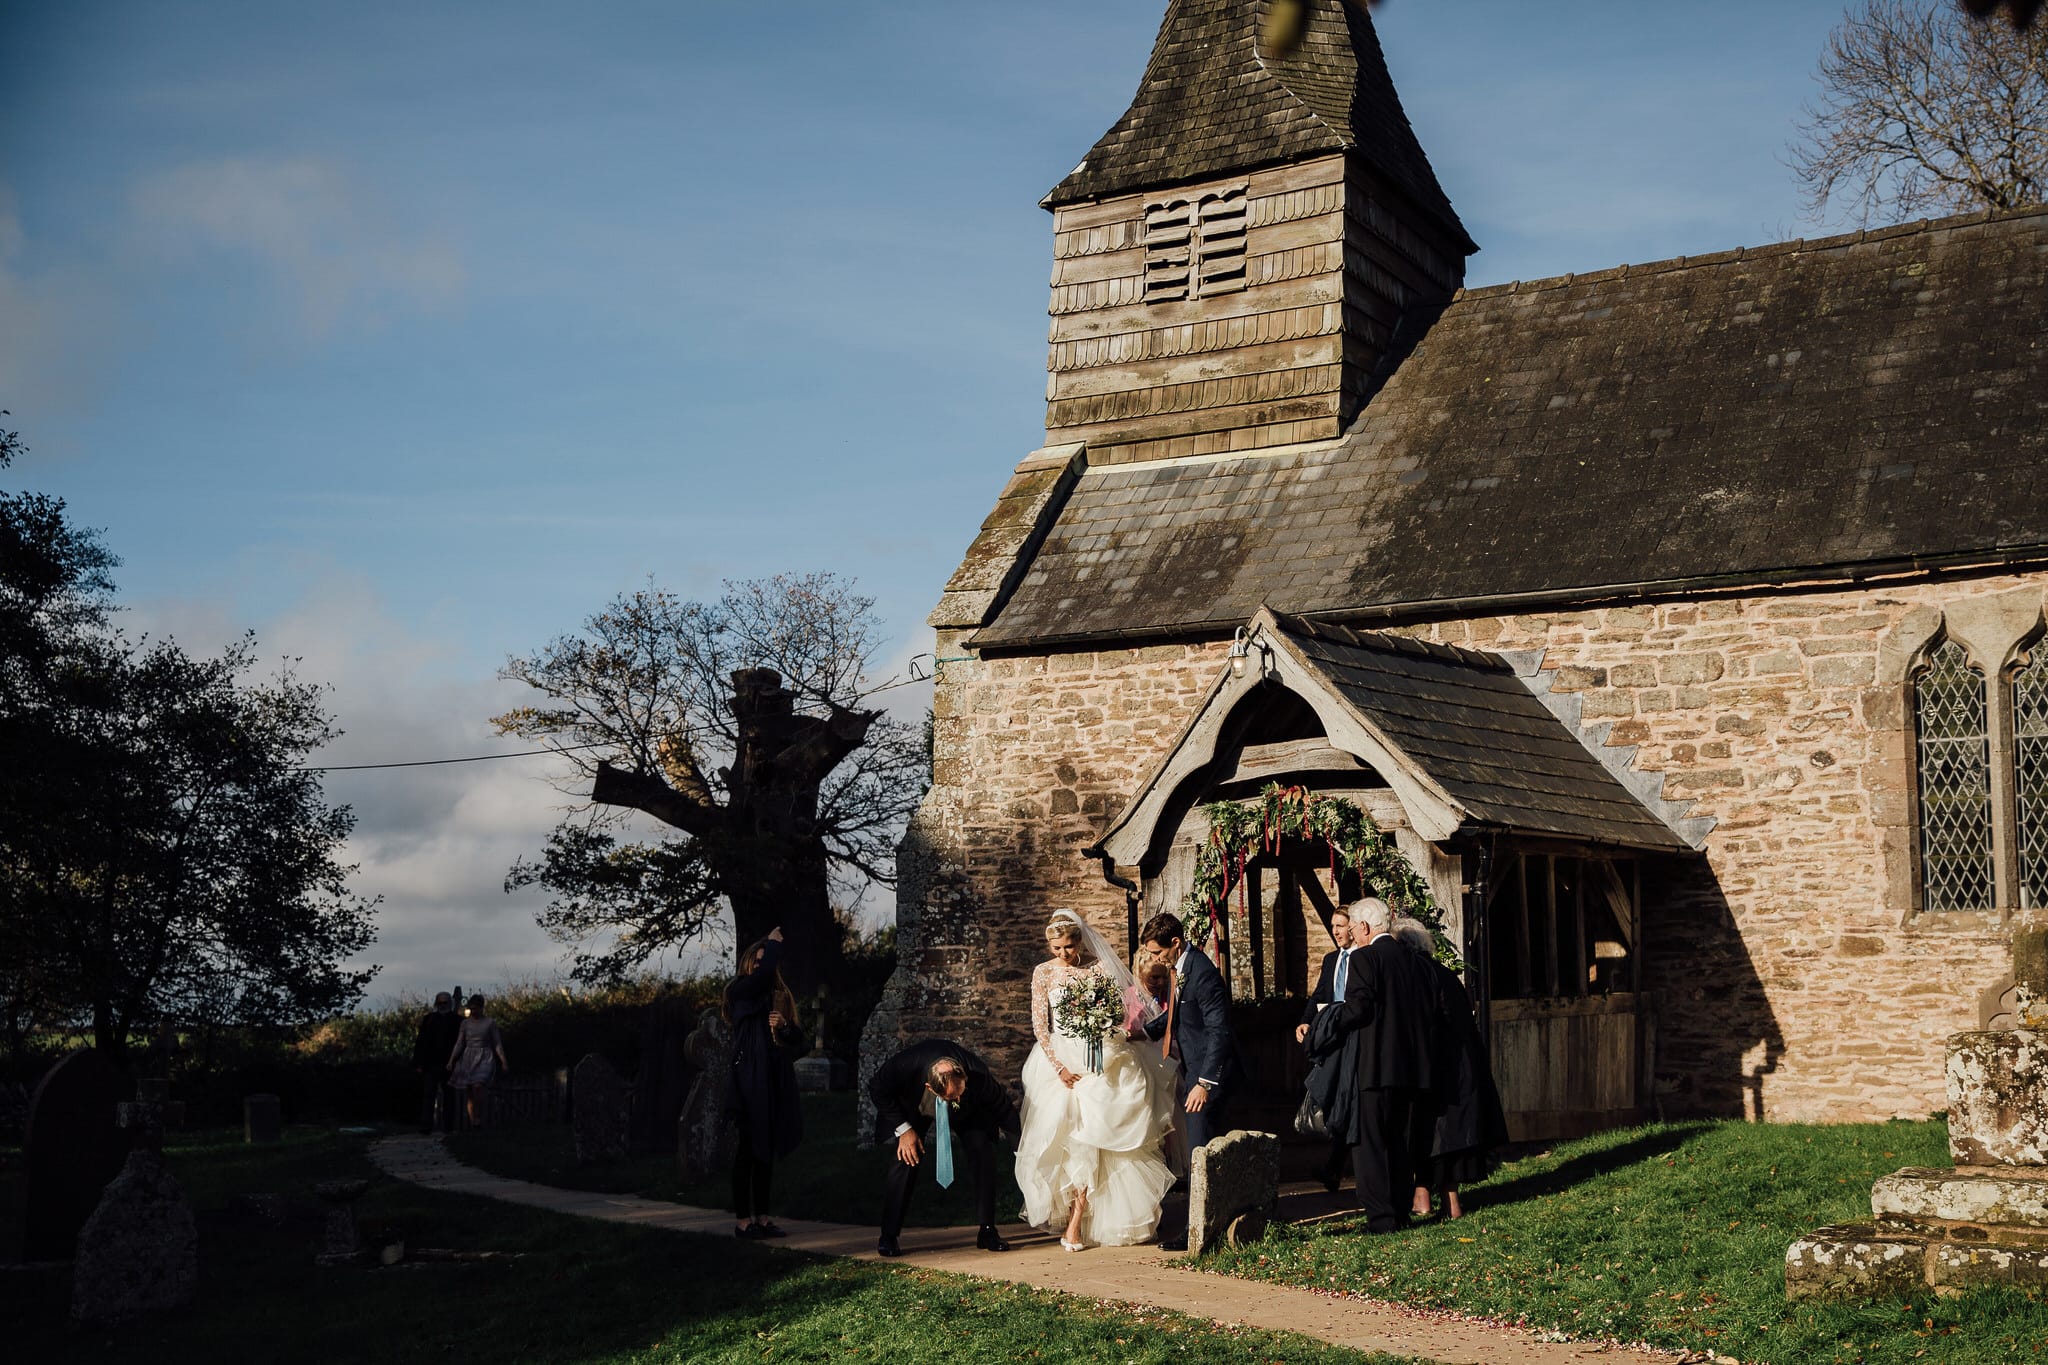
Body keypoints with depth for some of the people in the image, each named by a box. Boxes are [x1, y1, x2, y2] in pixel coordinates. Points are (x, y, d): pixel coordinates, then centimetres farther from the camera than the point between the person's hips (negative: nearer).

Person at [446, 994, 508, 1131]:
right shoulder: (465, 1023, 8)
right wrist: (451, 1061, -1)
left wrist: (504, 1062, -6)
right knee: (468, 1093, -2)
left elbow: (498, 1044, 1)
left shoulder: (490, 1023, 0)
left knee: (477, 1087, -24)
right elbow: (459, 1044, 8)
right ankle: (473, 1124, 4)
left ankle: (479, 1118, -13)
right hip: (468, 1058, 3)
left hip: (485, 1058, -3)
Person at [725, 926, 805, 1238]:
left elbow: (798, 1037, 14)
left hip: (776, 1082, 6)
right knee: (748, 1148, -5)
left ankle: (761, 1217, 13)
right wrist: (773, 942, -9)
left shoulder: (781, 997, 15)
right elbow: (763, 974, -24)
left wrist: (785, 1025, -7)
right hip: (750, 1080, -6)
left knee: (767, 1149, 8)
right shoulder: (741, 992, -4)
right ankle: (742, 1220, -2)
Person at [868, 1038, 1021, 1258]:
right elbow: (877, 1089, -21)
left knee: (983, 1151, -16)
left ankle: (987, 1231, -6)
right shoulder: (904, 1066, -42)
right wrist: (903, 1129, -23)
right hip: (912, 1106, -1)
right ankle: (888, 1236, -5)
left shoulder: (977, 1073, -39)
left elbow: (1001, 1104, -20)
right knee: (905, 1158, -17)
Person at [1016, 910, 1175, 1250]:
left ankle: (1075, 1222, -7)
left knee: (1090, 1133, -10)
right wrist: (1059, 1067, -10)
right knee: (1072, 1136, -7)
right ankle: (1076, 1218, 5)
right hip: (1060, 1060, 0)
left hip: (1099, 1060, 0)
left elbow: (1120, 1012, 6)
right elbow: (1039, 1025, -1)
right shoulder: (1043, 973, 2)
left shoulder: (1098, 967, 3)